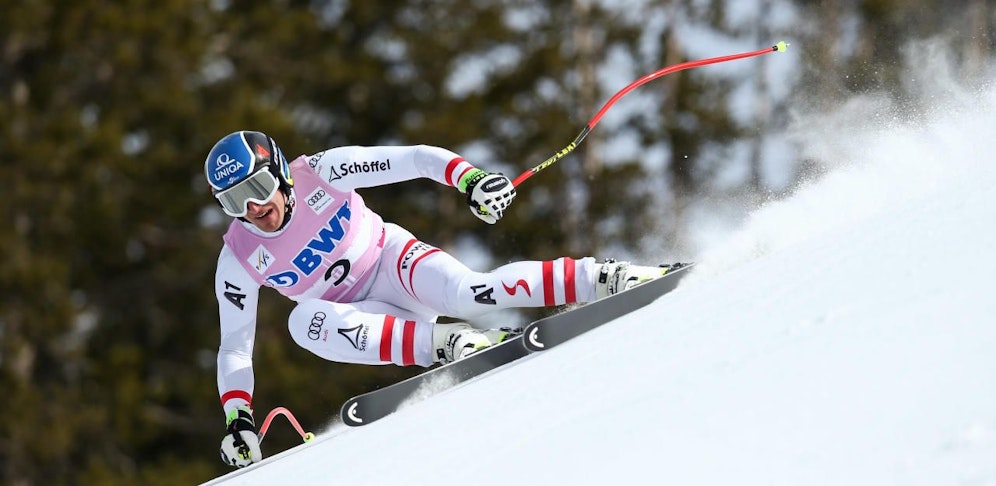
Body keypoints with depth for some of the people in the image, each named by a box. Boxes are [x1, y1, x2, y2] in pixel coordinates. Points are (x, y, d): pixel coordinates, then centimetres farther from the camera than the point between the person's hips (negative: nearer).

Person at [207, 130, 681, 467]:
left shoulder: (321, 173, -17)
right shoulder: (238, 261, -11)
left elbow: (416, 159, -17)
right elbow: (235, 349, -4)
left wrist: (469, 178, -34)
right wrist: (236, 418, -17)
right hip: (361, 320, 2)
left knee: (466, 293, -34)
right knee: (304, 321, -32)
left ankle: (606, 279, -32)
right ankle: (443, 341, -39)